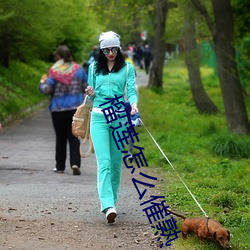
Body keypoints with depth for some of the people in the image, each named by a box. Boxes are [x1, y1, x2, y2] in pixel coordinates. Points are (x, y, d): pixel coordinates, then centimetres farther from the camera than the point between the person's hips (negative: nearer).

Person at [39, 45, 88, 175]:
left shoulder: (54, 71, -9)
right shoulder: (78, 69, 1)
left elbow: (47, 90, -12)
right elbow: (87, 87, 6)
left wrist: (42, 83, 9)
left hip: (58, 109, -2)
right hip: (76, 108, 2)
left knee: (60, 138, 10)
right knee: (74, 137, 4)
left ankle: (60, 166, 16)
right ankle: (75, 163, -13)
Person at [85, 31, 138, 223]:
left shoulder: (127, 68, 7)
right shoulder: (94, 68, 12)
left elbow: (131, 90, -3)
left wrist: (134, 104, -24)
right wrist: (91, 94, -6)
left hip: (120, 117, 0)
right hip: (99, 117, 0)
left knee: (116, 162, 6)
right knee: (104, 162, -13)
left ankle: (112, 199, 22)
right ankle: (108, 206, -23)